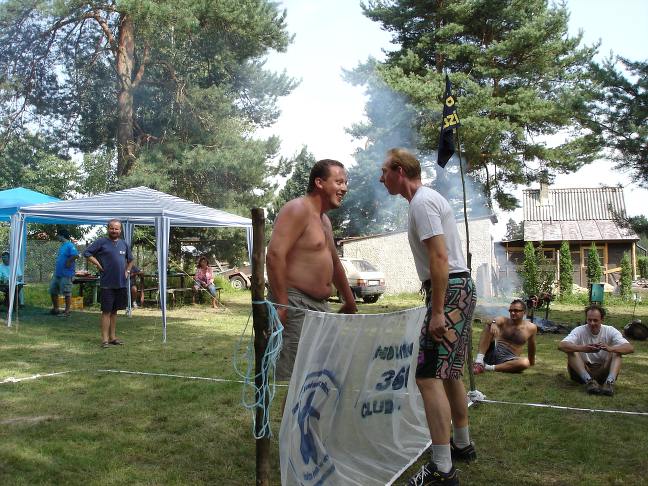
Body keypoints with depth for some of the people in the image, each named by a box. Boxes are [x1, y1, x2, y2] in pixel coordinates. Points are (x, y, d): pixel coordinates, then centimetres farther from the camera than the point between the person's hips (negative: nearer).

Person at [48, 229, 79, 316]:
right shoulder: (62, 246, 15)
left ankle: (67, 311, 5)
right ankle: (55, 309, 26)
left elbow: (76, 255, -30)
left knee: (67, 293, -3)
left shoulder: (70, 245, -15)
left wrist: (68, 263, -20)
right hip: (57, 273, 10)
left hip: (66, 274, -10)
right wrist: (56, 268, 17)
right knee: (53, 291, 15)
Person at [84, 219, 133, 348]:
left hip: (121, 284, 5)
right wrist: (99, 265, -11)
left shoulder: (124, 244, 12)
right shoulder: (102, 242, -4)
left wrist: (127, 271, 14)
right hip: (107, 283, -5)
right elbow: (87, 253, -7)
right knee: (106, 311, -3)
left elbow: (130, 259, 26)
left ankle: (113, 337, 21)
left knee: (114, 311, 13)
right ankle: (105, 339, 1)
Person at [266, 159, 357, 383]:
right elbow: (275, 255, -21)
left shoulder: (324, 220, 21)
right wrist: (281, 305, -24)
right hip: (295, 305, -10)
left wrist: (350, 303, 33)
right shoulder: (297, 209, -10)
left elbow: (334, 262, 30)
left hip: (320, 305, 10)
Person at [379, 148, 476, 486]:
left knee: (428, 376, -14)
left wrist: (437, 313, -24)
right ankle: (462, 444, 34)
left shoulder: (422, 202, -14)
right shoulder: (429, 198, 19)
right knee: (448, 372, 20)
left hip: (449, 292, -11)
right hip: (460, 288, 11)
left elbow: (440, 258, -23)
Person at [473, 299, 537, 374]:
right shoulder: (503, 321, 1)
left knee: (526, 363, -34)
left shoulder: (531, 328, 3)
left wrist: (531, 361, 30)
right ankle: (479, 360, -33)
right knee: (489, 327, -20)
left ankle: (490, 368, -28)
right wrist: (493, 323, -43)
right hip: (494, 352, 0)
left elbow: (531, 346, 18)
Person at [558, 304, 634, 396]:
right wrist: (583, 348, -44)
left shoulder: (610, 331, -5)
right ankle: (588, 381, -38)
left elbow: (630, 348, -19)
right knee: (572, 352, -25)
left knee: (616, 352, -19)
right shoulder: (579, 331, -9)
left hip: (603, 371, 1)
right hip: (581, 372, -1)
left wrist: (610, 348, -40)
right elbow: (561, 345, -26)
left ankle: (610, 382, -37)